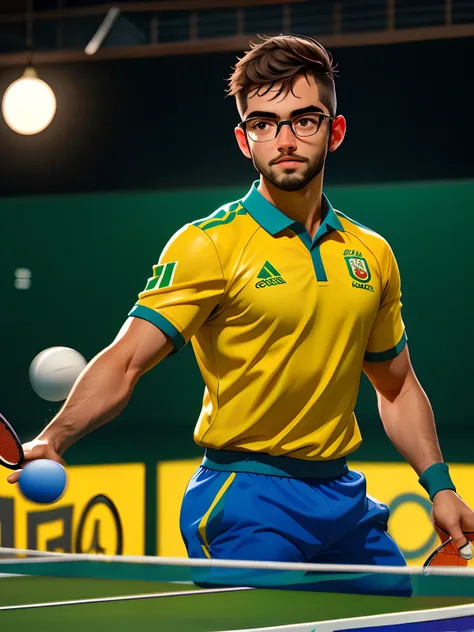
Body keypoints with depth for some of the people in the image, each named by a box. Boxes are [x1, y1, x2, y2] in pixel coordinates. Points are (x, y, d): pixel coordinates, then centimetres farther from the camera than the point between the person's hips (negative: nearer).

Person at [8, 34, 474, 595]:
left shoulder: (372, 255, 8)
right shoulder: (207, 245, -9)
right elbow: (124, 361, -17)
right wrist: (53, 439, -33)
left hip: (345, 501, 6)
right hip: (247, 505, -6)